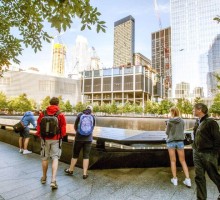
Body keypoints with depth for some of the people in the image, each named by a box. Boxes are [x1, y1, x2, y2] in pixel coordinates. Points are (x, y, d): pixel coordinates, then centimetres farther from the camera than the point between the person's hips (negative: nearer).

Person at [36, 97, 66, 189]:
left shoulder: (43, 114, -4)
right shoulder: (60, 115, -10)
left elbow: (39, 127, 2)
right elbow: (63, 129, -8)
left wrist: (40, 135, 18)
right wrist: (61, 136, 12)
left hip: (45, 139, 3)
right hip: (56, 139, -2)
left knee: (45, 158, 17)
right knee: (55, 158, 4)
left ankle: (44, 178, 34)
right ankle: (53, 180, -3)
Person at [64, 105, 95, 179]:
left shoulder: (80, 115, -2)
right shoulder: (93, 117, 0)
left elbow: (75, 126, 6)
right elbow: (92, 128, 8)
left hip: (79, 138, 0)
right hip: (88, 139, 0)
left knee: (75, 154, 16)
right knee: (86, 156, 9)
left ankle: (70, 170, 33)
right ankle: (85, 174, 14)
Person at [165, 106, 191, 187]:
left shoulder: (169, 121, -11)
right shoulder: (182, 121, -1)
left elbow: (167, 132, -2)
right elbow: (182, 131, 11)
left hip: (171, 141, -2)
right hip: (180, 141, 3)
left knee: (173, 161, 9)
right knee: (183, 161, 13)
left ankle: (174, 179, 17)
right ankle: (188, 180, 11)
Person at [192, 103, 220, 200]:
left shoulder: (210, 122, -13)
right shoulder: (197, 122, 8)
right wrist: (194, 148, 14)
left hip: (208, 154, -6)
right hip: (197, 154, 6)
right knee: (199, 177, 11)